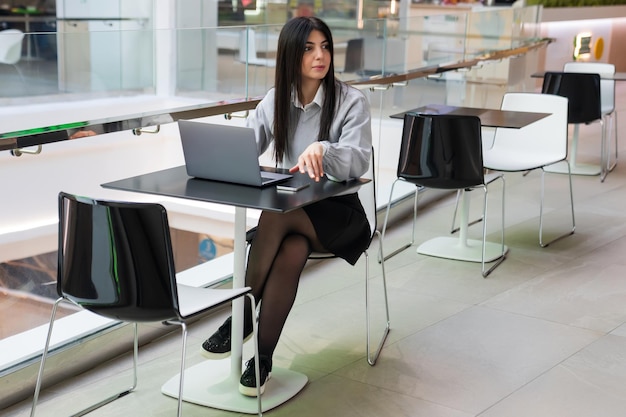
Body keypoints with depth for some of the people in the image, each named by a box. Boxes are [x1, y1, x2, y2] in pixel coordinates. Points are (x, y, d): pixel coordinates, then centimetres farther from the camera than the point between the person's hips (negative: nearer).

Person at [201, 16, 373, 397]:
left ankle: (241, 318, -20)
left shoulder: (352, 101, -9)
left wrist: (322, 148, -43)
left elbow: (359, 160, -22)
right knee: (290, 254, -32)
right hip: (290, 210, 3)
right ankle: (263, 357, -20)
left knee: (275, 212, -33)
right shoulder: (276, 100, 5)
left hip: (338, 211, -3)